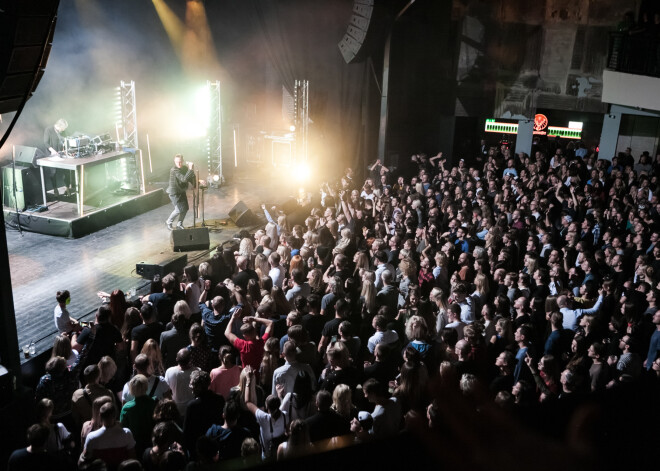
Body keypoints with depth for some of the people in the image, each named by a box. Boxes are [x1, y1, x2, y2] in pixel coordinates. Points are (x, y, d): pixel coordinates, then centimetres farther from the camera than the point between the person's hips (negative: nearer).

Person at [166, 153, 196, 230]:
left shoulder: (185, 168, 1)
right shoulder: (174, 170, -23)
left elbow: (190, 179, 10)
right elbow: (184, 179, -33)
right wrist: (190, 169, -35)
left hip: (182, 191, 7)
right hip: (174, 192, -7)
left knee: (185, 208, 6)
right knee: (179, 209, -11)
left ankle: (179, 224, 24)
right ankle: (168, 222, 12)